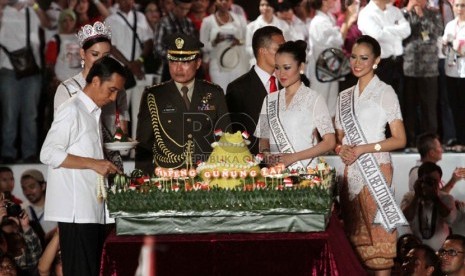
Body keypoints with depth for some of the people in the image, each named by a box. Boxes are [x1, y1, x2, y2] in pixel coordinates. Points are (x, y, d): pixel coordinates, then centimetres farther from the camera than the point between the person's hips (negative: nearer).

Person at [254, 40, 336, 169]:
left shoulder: (313, 99, 1)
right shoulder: (270, 100, 15)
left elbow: (329, 142, -3)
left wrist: (293, 157, -11)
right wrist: (266, 154, -4)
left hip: (305, 168, -3)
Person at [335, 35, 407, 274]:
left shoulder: (385, 92, -3)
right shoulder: (345, 96, 14)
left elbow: (399, 140, -7)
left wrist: (363, 149, -16)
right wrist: (341, 149, -4)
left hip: (376, 170, -6)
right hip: (351, 171, 6)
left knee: (377, 230, -7)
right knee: (355, 232, 5)